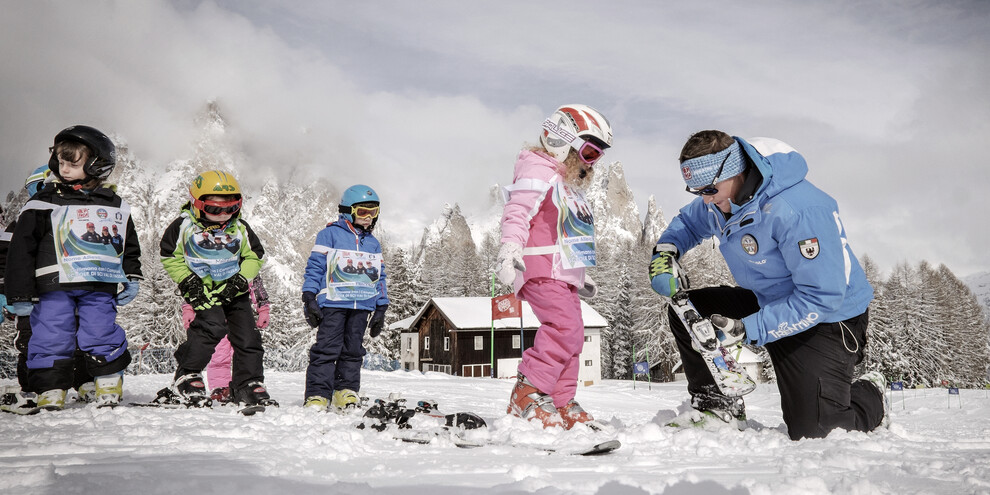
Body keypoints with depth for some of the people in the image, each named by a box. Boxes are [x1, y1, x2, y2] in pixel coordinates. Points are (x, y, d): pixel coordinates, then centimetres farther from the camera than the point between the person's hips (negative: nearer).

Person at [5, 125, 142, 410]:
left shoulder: (115, 207, 12)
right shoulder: (42, 205, 4)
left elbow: (130, 247, 21)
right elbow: (21, 250, 3)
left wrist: (132, 279, 9)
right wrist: (21, 293, -1)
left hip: (100, 286, 1)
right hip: (53, 286, -1)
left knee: (102, 336, -2)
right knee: (51, 338, -1)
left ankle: (110, 388, 14)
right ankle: (51, 391, 12)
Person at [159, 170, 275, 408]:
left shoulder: (239, 228, -4)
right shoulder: (184, 225, -11)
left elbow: (254, 257, 4)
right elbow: (170, 257, -1)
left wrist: (240, 280, -10)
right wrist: (187, 281, -11)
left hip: (233, 290, 4)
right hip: (203, 290, -4)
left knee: (247, 336, 0)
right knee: (212, 325, -25)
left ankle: (249, 385, 14)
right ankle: (185, 379, -12)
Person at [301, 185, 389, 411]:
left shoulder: (373, 243, 19)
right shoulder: (330, 235, 2)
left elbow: (379, 278, 21)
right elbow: (314, 267, -1)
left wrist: (381, 308, 16)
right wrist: (309, 299, -8)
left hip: (362, 306, 5)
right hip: (333, 303, -5)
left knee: (353, 350, 8)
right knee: (327, 349, -7)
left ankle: (346, 392, 16)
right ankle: (318, 395, -4)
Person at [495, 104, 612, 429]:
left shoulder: (570, 186, 27)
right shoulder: (538, 171, -3)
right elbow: (517, 211, -16)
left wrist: (582, 276, 34)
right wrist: (510, 249, -30)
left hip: (565, 273, 10)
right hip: (541, 269, -10)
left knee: (570, 336, 8)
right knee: (566, 327, -22)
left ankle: (562, 403, 15)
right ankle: (527, 395, -19)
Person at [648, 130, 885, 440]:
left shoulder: (796, 211, -33)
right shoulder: (720, 197, -8)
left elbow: (821, 298, -32)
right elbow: (688, 222, 14)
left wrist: (747, 330, -35)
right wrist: (665, 251, -9)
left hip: (828, 317, -7)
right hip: (768, 300, 7)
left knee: (809, 430, -12)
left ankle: (871, 395, 21)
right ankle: (718, 403, 6)